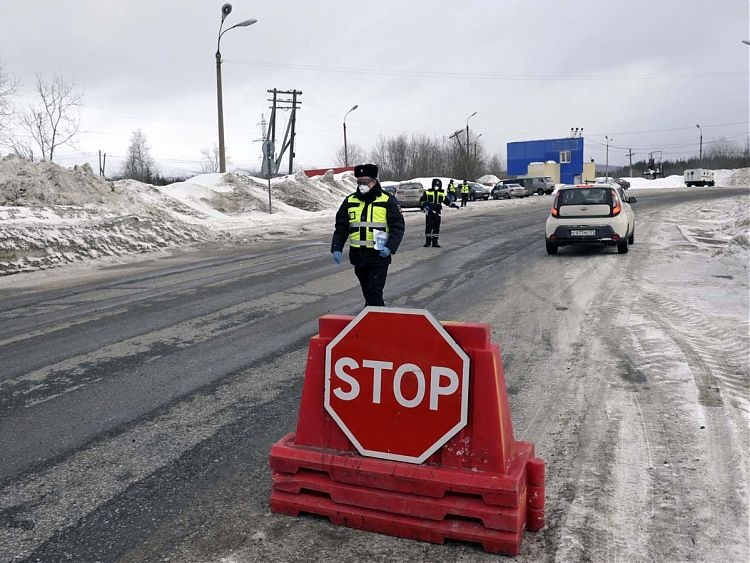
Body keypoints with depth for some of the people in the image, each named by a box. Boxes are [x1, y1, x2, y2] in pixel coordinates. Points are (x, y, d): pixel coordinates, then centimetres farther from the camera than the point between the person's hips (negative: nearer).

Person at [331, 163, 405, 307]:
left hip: (379, 256, -5)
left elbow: (398, 227, -6)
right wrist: (336, 248, 1)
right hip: (358, 256, 5)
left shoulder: (388, 201, -4)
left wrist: (390, 247, -20)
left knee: (375, 292, -9)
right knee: (367, 291, 16)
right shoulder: (350, 201, 8)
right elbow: (341, 228, 12)